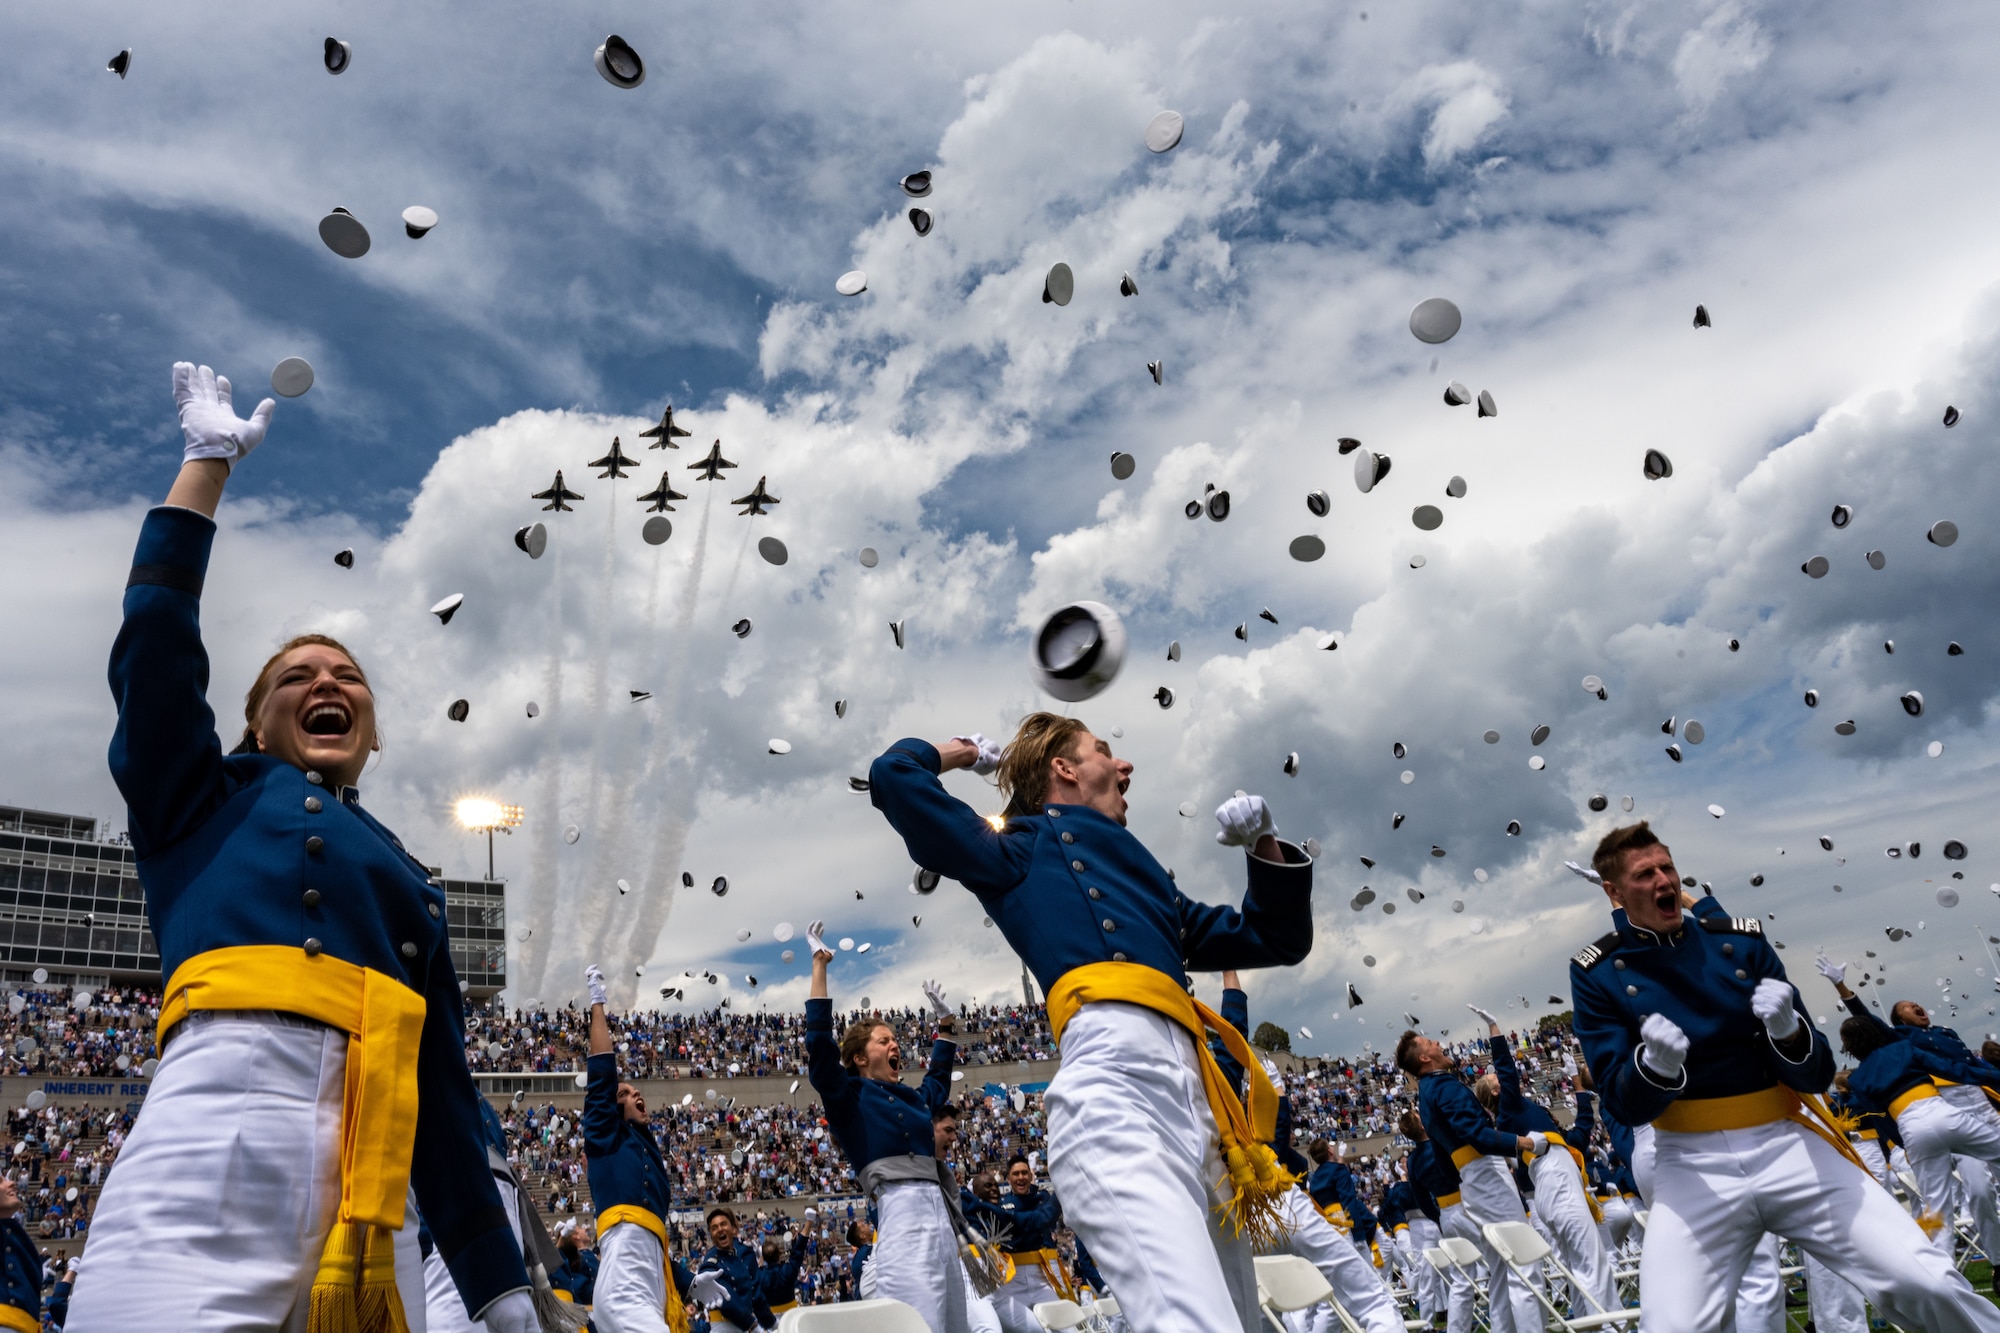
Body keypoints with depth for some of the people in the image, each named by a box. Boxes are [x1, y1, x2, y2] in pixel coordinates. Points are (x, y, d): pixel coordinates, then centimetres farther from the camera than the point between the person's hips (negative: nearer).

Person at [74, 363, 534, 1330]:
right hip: (224, 1121, -3)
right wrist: (208, 462, 15)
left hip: (368, 1160, 4)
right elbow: (155, 642, 7)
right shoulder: (209, 798, 22)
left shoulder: (410, 883, 27)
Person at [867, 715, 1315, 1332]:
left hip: (1193, 1099, 8)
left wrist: (1265, 844, 25)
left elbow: (1279, 939, 39)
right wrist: (960, 752, 29)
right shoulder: (1028, 847, 19)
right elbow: (894, 776, 9)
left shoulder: (1141, 878, 37)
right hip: (1116, 1079, -8)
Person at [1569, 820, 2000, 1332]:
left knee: (1926, 1285, -12)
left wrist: (1787, 1032, -21)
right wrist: (1654, 1064, -29)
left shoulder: (1741, 939, 2)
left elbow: (1816, 1076, 2)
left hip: (1785, 1143, 2)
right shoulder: (1597, 974, -3)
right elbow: (1623, 1104, -6)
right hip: (1691, 1162, -2)